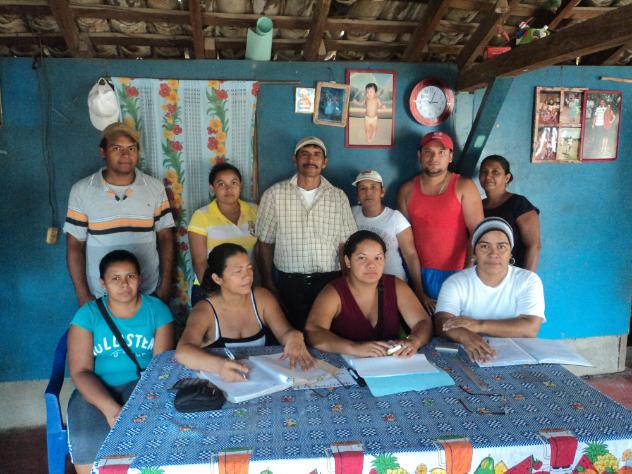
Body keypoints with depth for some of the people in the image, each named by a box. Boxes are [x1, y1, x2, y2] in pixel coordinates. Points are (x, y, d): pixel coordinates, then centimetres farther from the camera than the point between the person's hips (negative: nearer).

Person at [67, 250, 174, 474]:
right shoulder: (87, 314, 0)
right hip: (96, 390, 0)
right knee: (87, 443, -28)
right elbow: (80, 371, -8)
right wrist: (111, 409, -23)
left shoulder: (157, 310, 1)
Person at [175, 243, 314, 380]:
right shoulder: (204, 310, -12)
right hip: (219, 381, -2)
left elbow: (285, 332, -7)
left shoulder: (262, 298, 0)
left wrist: (294, 337, -32)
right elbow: (182, 352, -28)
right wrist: (219, 365, -47)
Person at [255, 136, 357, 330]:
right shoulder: (274, 194, 1)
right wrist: (268, 284, 1)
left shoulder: (339, 197, 6)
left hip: (329, 282, 1)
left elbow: (345, 245, 5)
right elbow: (264, 243, 4)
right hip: (290, 284, -1)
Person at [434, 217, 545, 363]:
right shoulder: (455, 283, -2)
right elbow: (442, 324, -15)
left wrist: (479, 325, -18)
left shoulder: (529, 281, 0)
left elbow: (530, 328, -12)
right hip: (467, 356, 0)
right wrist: (466, 336, -35)